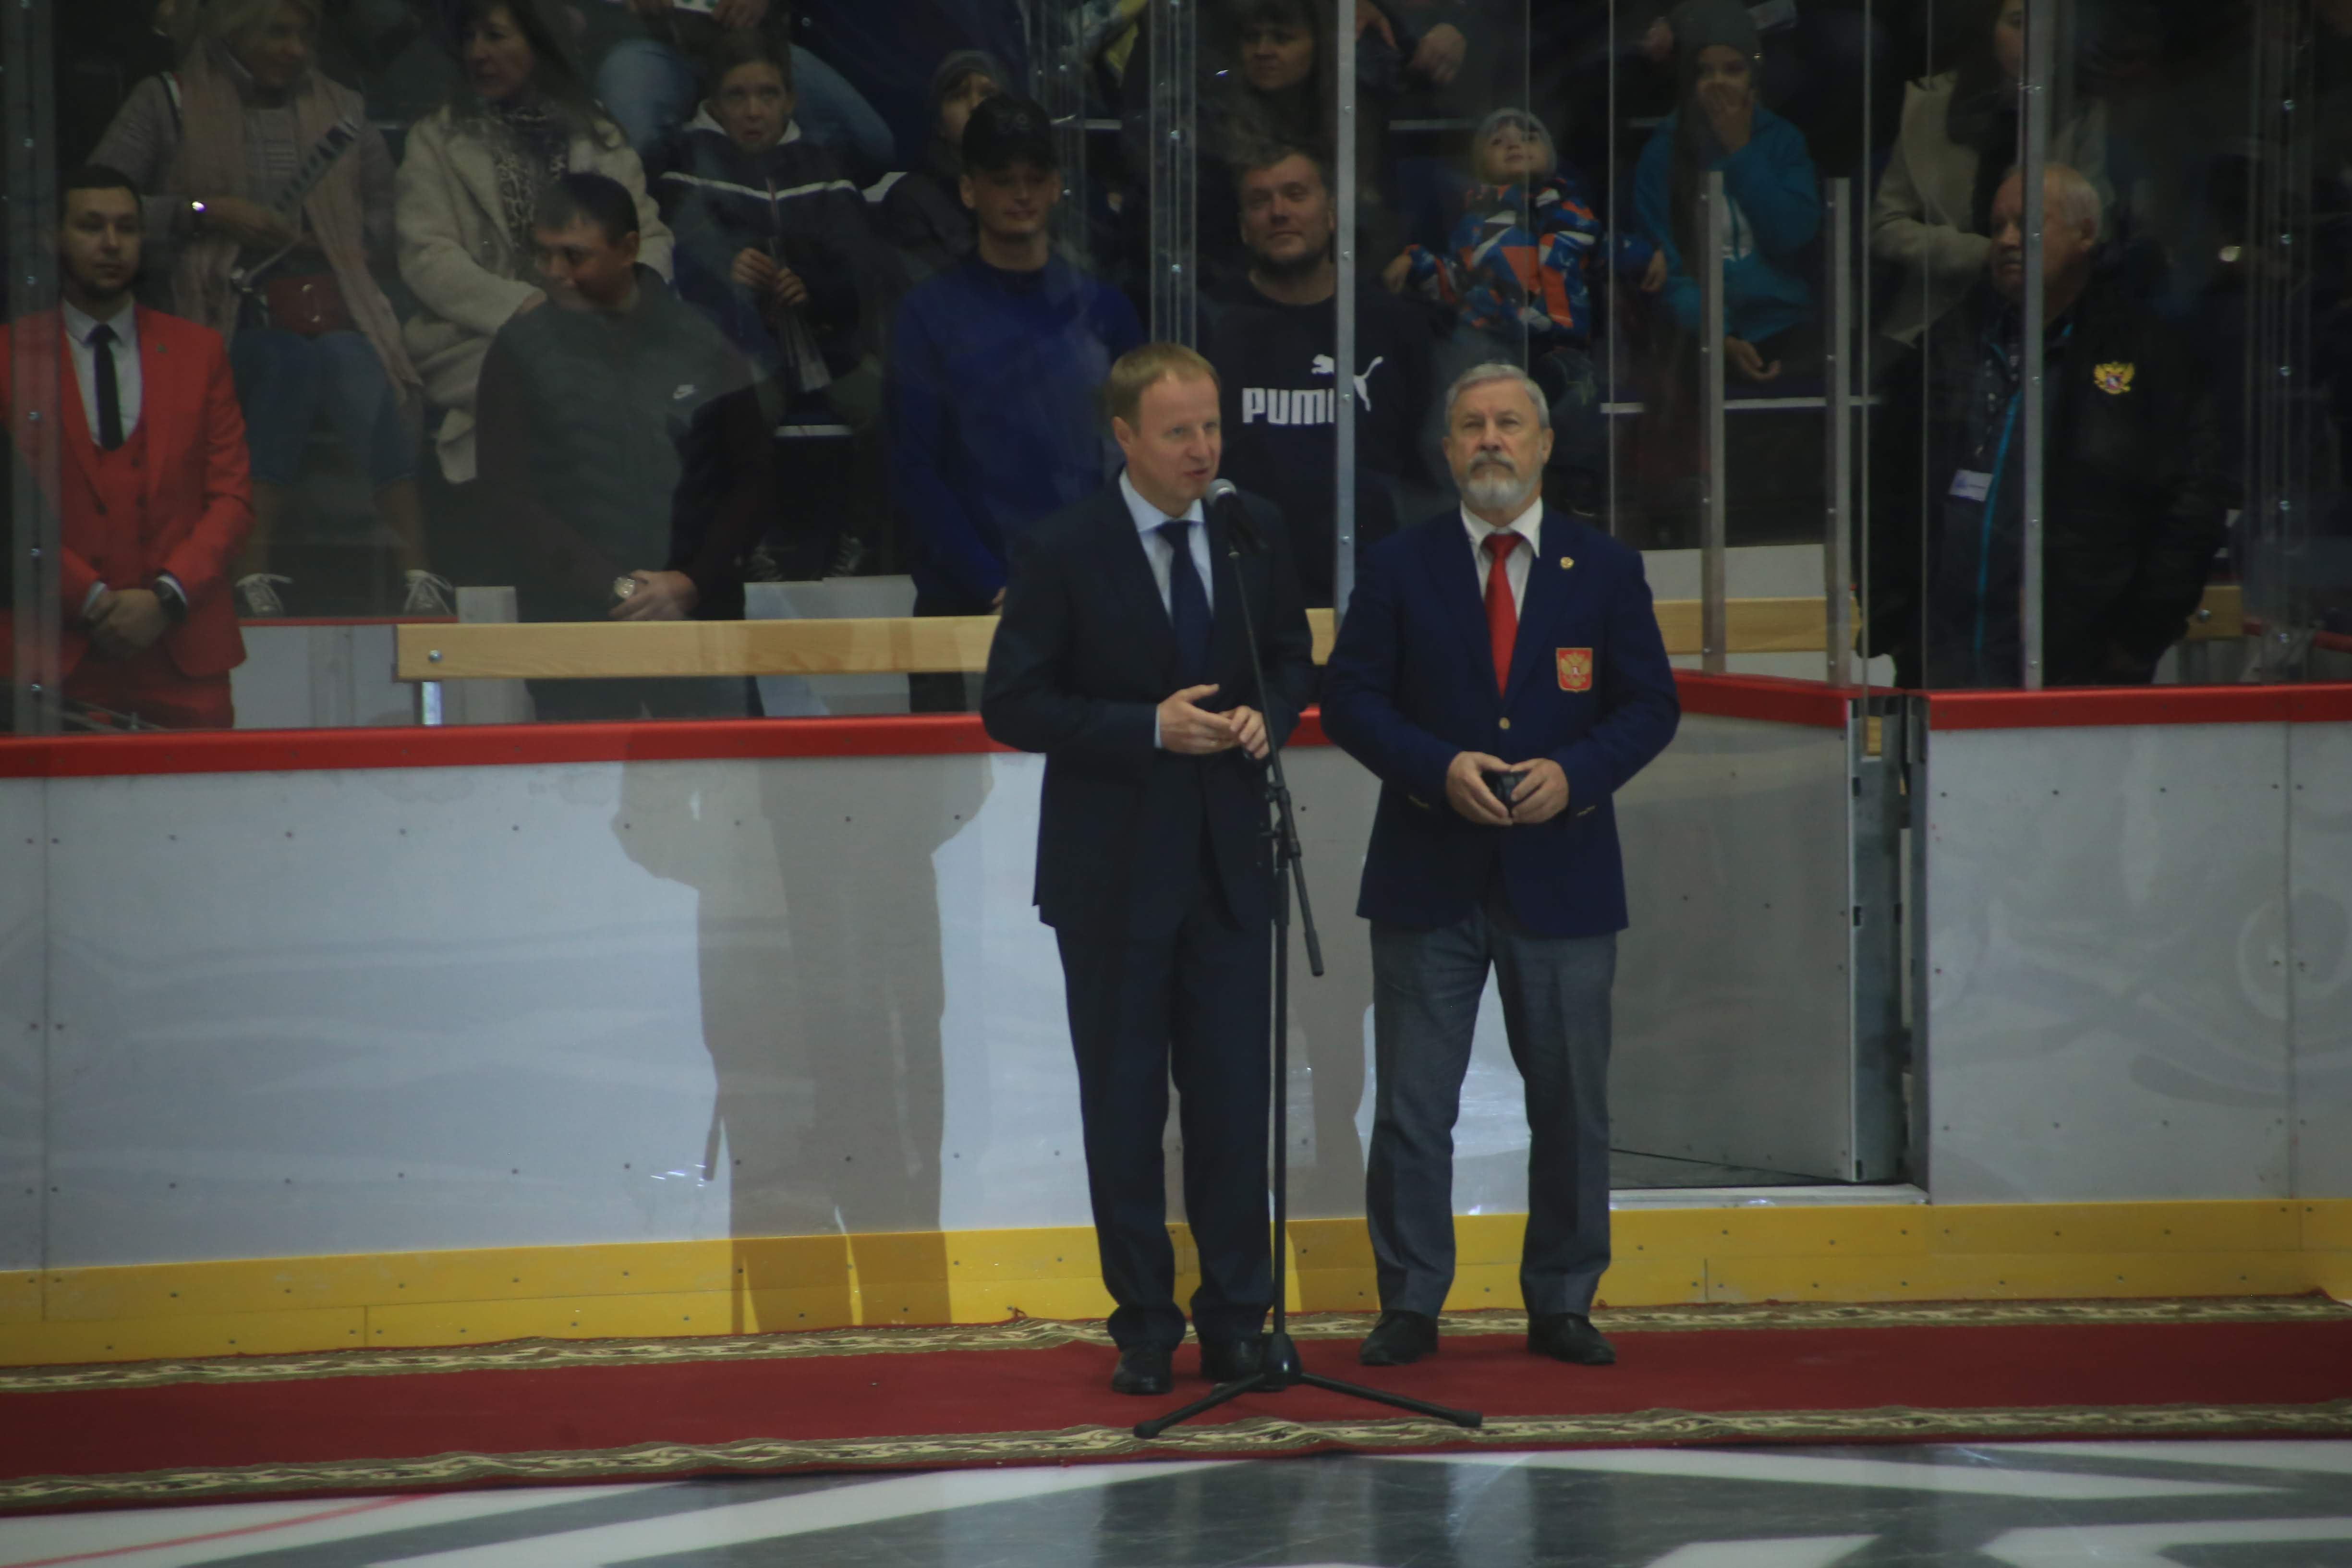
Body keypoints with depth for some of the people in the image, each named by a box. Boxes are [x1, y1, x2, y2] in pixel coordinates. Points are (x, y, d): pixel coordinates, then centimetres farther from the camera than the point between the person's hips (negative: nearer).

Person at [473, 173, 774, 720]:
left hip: (698, 611, 1)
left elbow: (754, 479, 8)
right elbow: (507, 492, -2)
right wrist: (615, 588, -11)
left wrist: (692, 583, -7)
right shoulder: (522, 350, 3)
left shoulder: (701, 343, 7)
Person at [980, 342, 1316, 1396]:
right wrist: (1151, 729, -18)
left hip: (1229, 864, 3)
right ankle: (1144, 1329, 14)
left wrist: (1266, 716, -6)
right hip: (1113, 873, -3)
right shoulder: (1062, 553, -8)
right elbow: (1013, 704, -9)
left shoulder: (1254, 534, 5)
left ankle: (1236, 1325, 12)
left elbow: (1293, 657, 17)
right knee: (1123, 1110, 5)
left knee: (1234, 1103, 3)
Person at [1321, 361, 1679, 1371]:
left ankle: (1562, 1305, 16)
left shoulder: (1605, 569, 6)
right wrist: (1439, 769, -15)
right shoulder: (1399, 570, 4)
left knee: (1571, 1107, 5)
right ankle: (1409, 1306, 7)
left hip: (1562, 879, 1)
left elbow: (1649, 706, 4)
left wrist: (1576, 773, -13)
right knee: (1410, 1106, -1)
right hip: (1429, 879, -1)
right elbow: (1351, 700, 0)